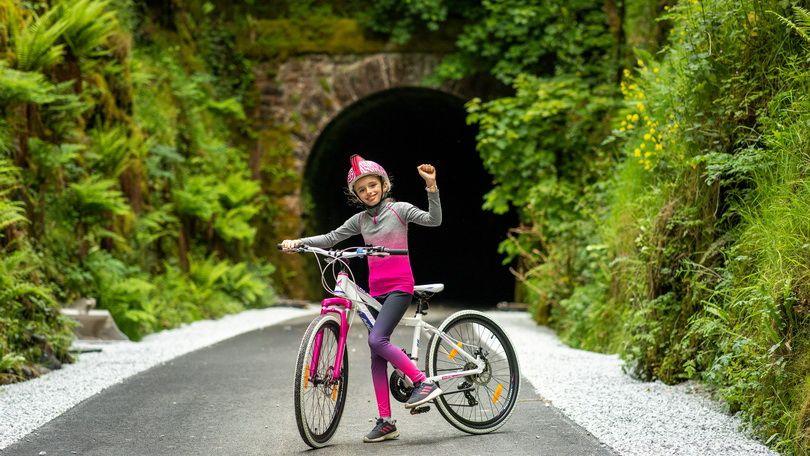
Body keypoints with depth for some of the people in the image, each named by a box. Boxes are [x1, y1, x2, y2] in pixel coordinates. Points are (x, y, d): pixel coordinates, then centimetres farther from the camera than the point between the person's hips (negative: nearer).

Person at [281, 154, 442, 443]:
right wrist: (298, 242, 2)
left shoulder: (399, 209, -2)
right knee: (377, 357, 2)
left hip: (399, 287, -6)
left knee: (377, 340, -26)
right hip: (376, 290, 6)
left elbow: (433, 220, -14)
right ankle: (386, 422, 4)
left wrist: (431, 188, -27)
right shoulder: (360, 220, 12)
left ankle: (423, 382, -17)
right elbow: (331, 239, 14)